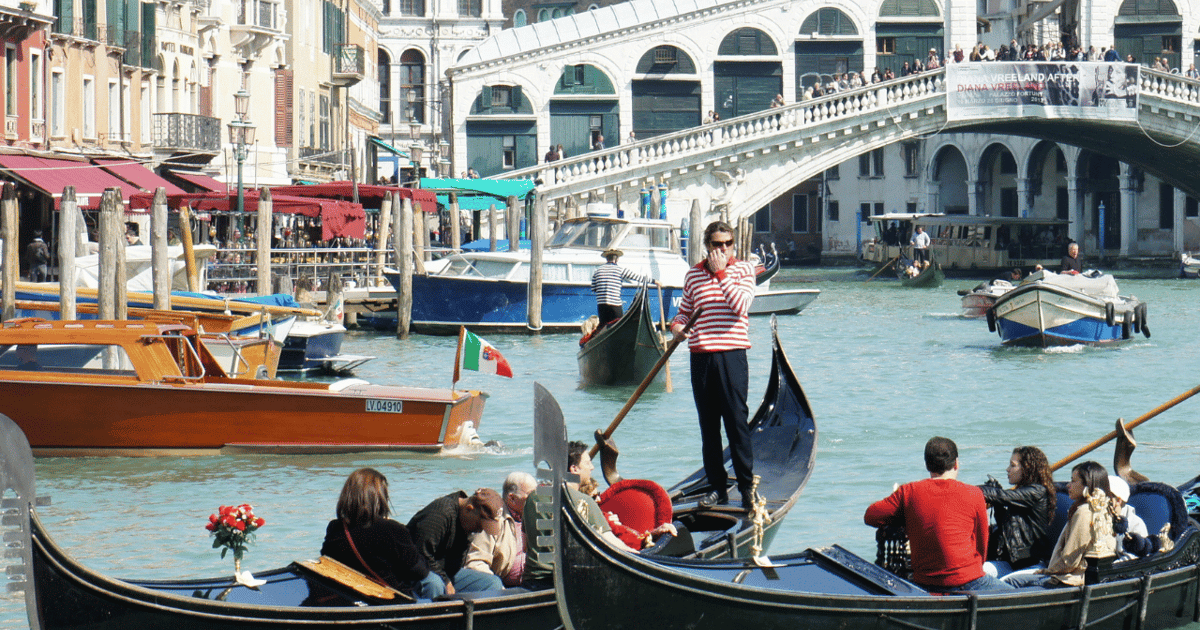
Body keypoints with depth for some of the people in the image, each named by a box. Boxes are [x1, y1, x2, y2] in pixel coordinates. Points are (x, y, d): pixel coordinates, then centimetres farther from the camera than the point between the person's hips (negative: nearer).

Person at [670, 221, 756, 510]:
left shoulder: (743, 270, 1)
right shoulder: (693, 275, 11)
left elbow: (741, 305, -16)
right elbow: (684, 311, 19)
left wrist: (721, 273, -15)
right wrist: (677, 326, -3)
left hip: (731, 356, -4)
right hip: (701, 356, 4)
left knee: (736, 421, -7)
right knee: (708, 424, 7)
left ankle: (747, 487, -2)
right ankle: (717, 488, 14)